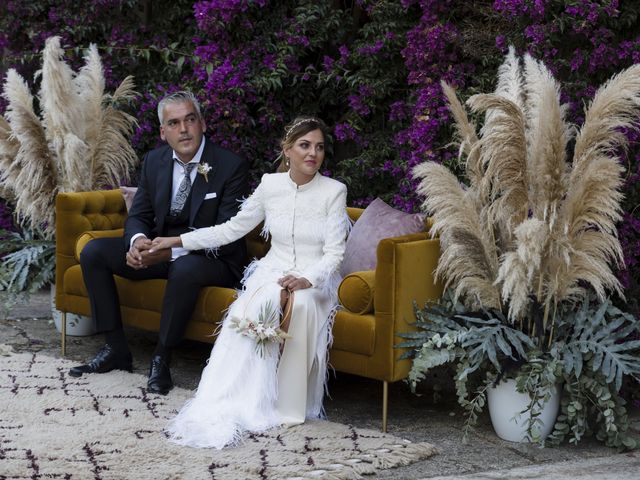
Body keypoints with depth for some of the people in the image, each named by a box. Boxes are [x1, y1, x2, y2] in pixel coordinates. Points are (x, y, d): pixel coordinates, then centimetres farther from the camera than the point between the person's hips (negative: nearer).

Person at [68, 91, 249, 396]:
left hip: (212, 257, -6)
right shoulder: (154, 161, 3)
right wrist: (138, 241, -22)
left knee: (185, 268, -40)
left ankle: (161, 359, -22)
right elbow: (138, 216, 5)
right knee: (93, 252, -10)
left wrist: (170, 251, -31)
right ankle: (116, 349, -4)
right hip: (160, 249, 6)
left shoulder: (231, 166, -15)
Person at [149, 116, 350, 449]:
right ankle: (228, 406, -37)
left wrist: (307, 279, -29)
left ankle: (291, 404, -28)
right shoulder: (271, 185, 4)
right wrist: (178, 241, 9)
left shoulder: (333, 191, -5)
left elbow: (334, 253, -9)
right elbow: (233, 229, 12)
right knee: (259, 305, -33)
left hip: (316, 278, -2)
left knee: (301, 304, -37)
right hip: (273, 271, 2)